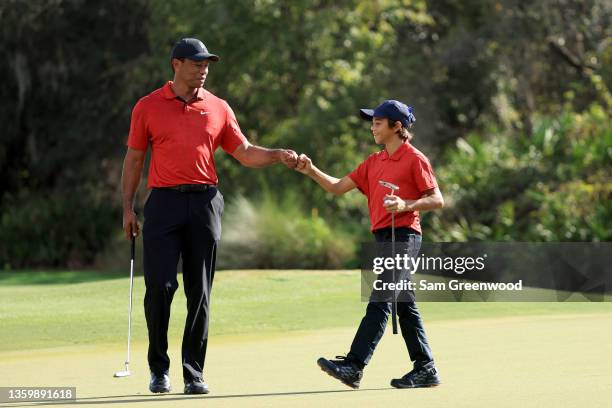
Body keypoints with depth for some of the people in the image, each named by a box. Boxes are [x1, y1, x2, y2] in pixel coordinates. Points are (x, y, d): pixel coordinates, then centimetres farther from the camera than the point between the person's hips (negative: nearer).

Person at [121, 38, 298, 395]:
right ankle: (159, 369, 4)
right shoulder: (148, 107, 6)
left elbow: (245, 152, 11)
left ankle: (194, 372, 8)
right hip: (164, 204, -2)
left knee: (200, 292, 2)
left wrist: (277, 155, -8)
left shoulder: (218, 108, 11)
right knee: (159, 284, -9)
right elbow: (134, 159, 9)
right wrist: (128, 207, 3)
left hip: (205, 204, 2)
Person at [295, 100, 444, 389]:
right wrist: (311, 171, 2)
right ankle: (425, 369, 15)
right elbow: (338, 187, 16)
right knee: (403, 305, 10)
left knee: (380, 300, -15)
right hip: (384, 238, 9)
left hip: (404, 235, -9)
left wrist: (406, 205, -22)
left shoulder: (414, 159, -5)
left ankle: (354, 366, -22)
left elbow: (437, 200, -7)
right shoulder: (373, 162, 18)